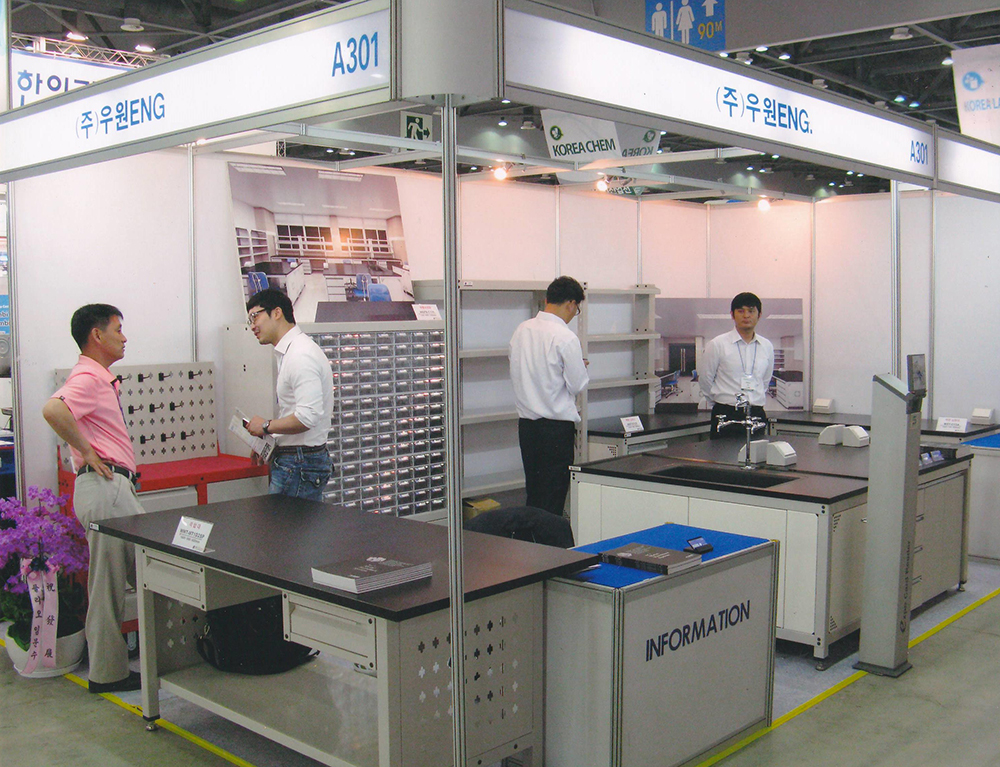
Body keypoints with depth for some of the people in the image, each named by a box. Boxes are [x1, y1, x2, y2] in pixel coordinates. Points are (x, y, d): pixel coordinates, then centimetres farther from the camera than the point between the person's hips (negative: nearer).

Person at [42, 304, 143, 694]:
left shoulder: (101, 379, 20)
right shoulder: (87, 377, -13)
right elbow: (53, 410, -32)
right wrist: (87, 452, -21)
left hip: (116, 487, 10)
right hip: (105, 489, -10)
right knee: (108, 584, -3)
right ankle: (108, 673, 7)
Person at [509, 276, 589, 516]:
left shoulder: (522, 330, 3)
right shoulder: (566, 338, -16)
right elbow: (578, 385, -10)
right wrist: (580, 366, 10)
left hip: (526, 423, 6)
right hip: (557, 426, -6)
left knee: (533, 491, 15)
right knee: (553, 497, 2)